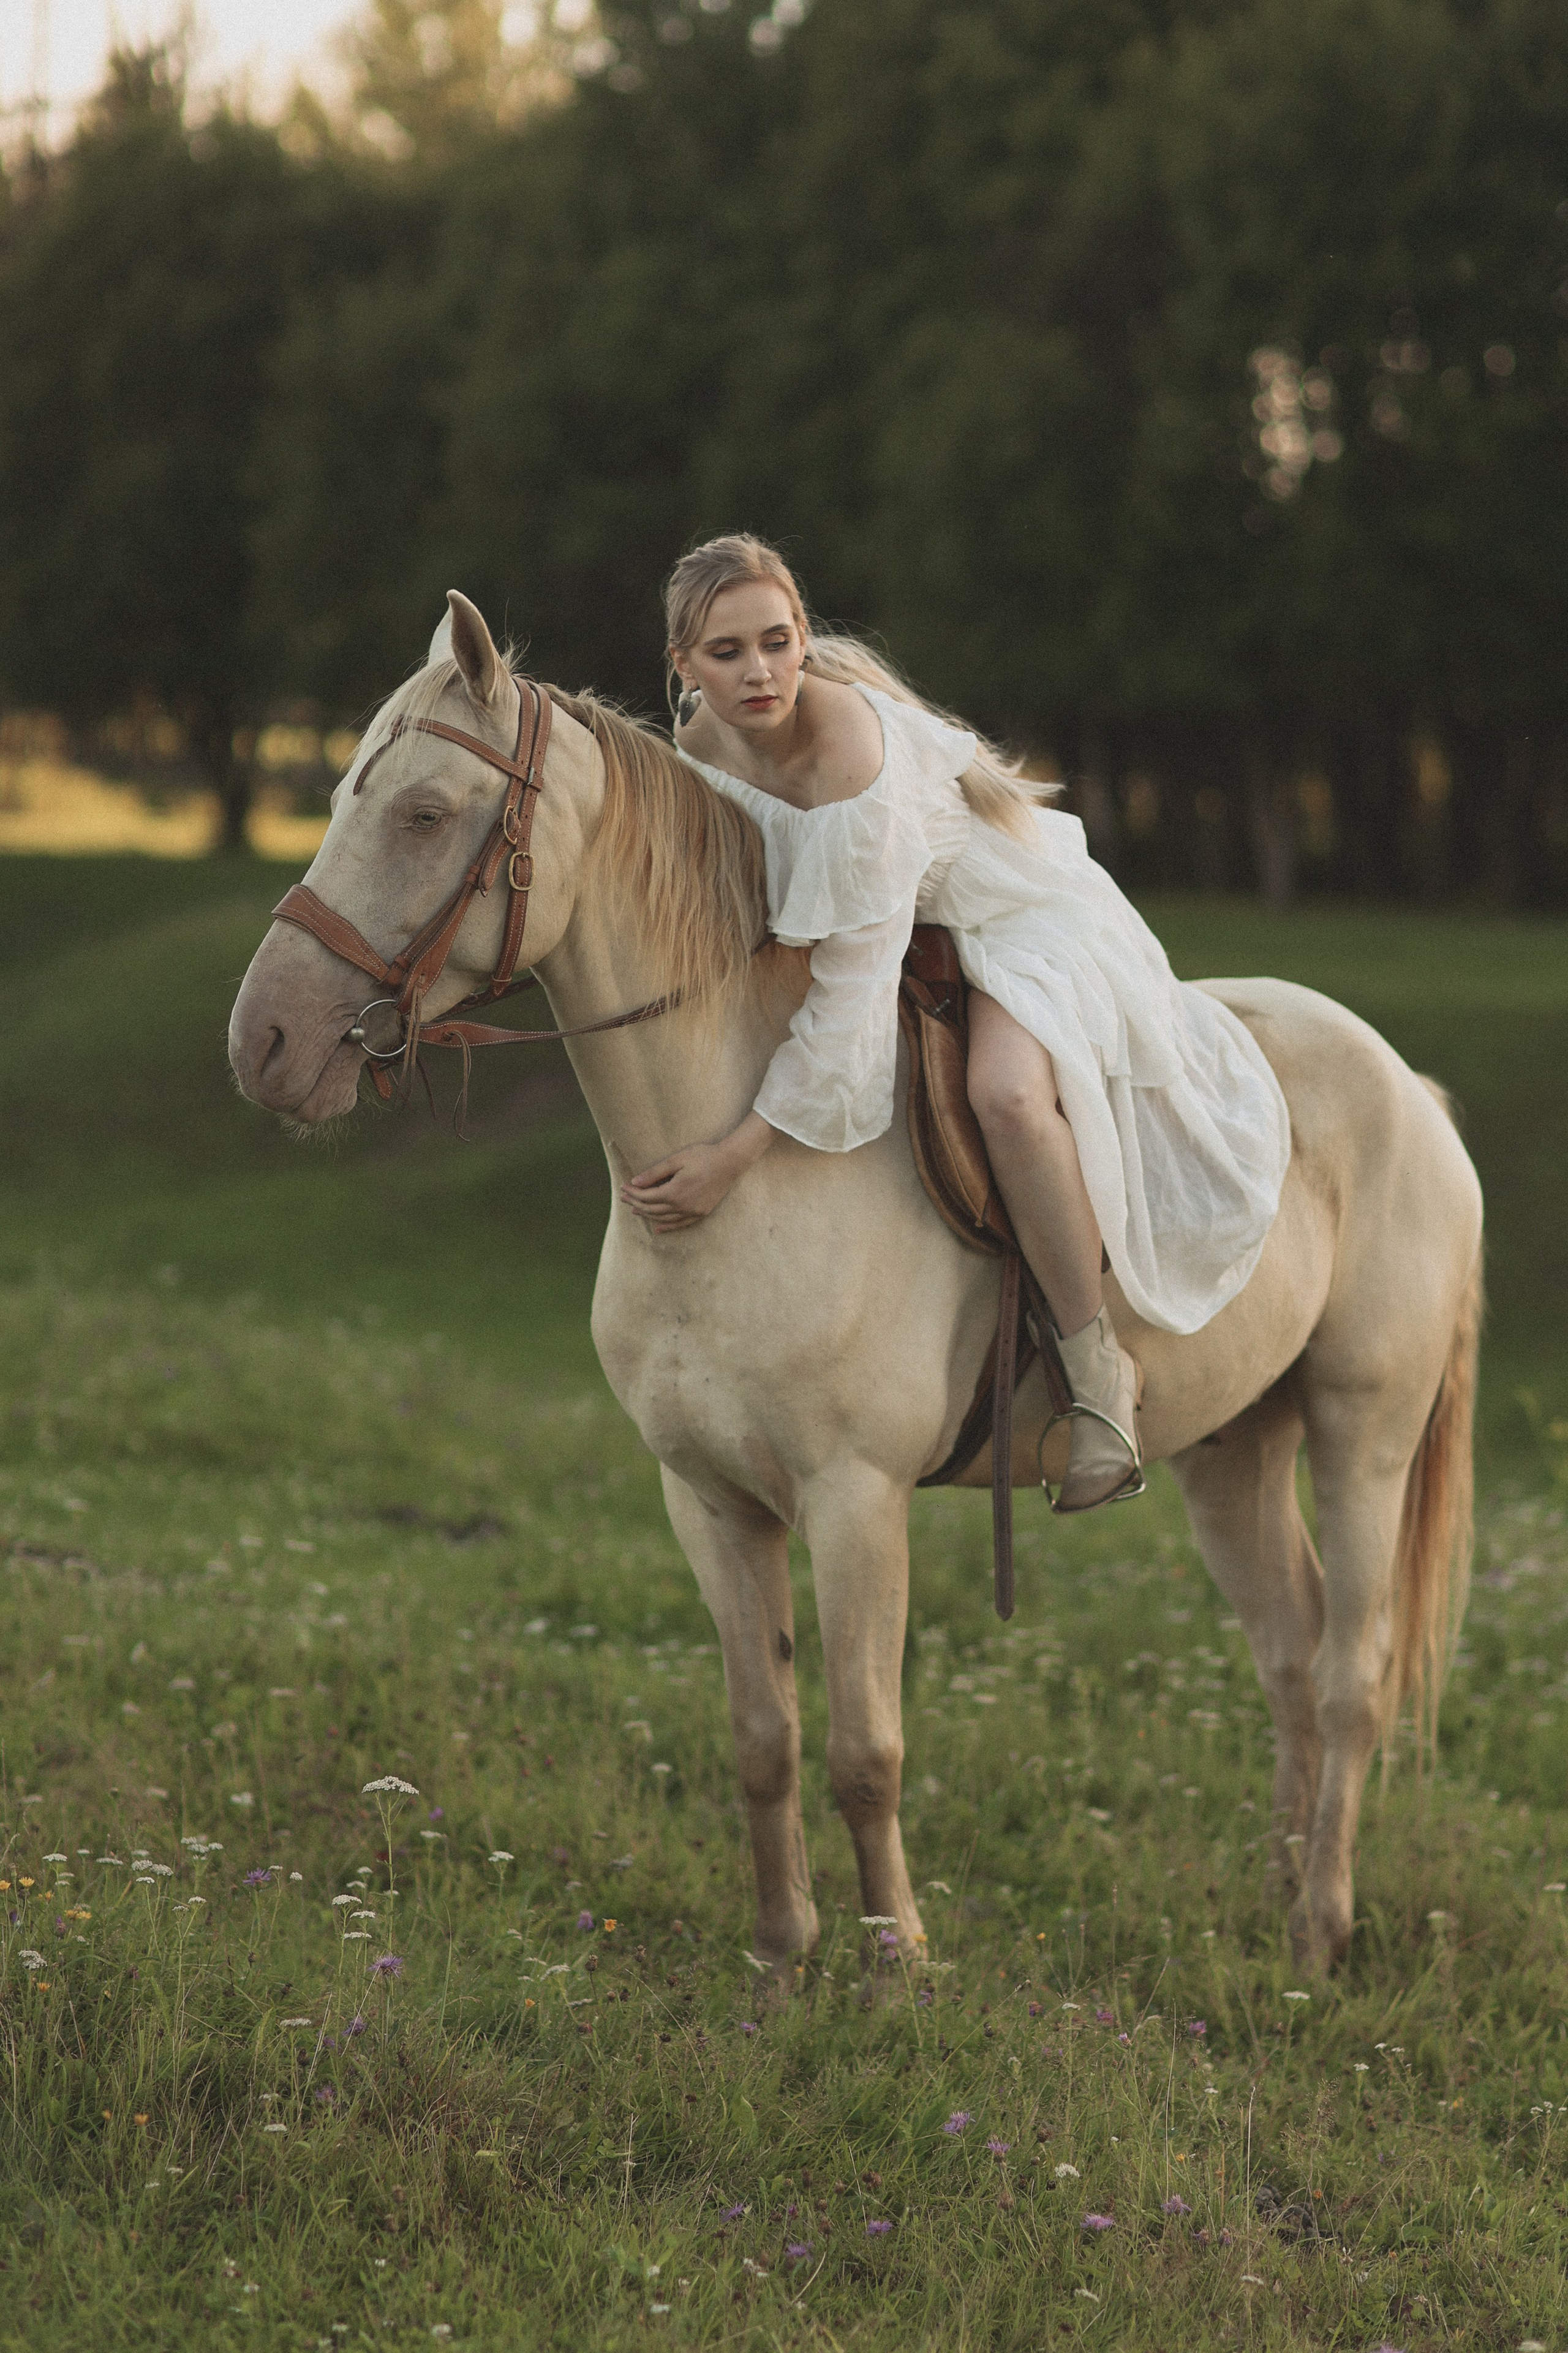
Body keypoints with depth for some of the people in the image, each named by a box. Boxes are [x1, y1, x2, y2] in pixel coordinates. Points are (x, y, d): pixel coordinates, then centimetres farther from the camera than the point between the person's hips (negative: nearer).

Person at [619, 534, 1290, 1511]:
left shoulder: (855, 754, -36)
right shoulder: (701, 740, -12)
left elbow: (852, 993, -35)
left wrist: (737, 1156, -35)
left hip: (1025, 917, -9)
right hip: (894, 934, 9)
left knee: (1007, 1093, -38)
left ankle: (1100, 1365, -22)